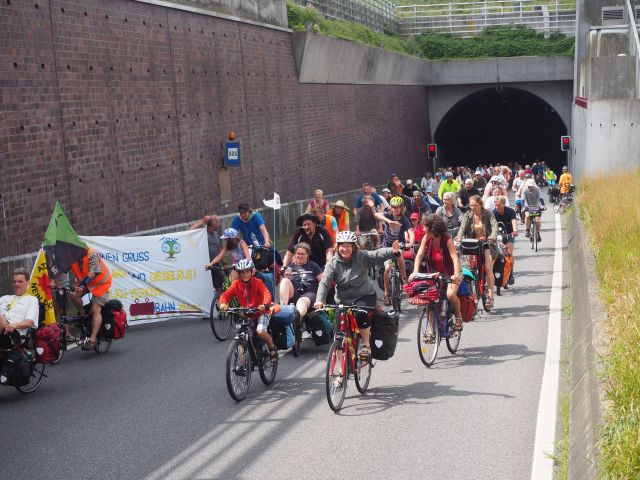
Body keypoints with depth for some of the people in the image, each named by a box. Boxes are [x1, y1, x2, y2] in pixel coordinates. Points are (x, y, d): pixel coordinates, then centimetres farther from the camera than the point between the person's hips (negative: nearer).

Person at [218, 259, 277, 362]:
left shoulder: (257, 283, -11)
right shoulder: (236, 284, -3)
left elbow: (266, 293, -25)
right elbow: (226, 295, -10)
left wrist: (265, 304, -47)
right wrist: (223, 303, -34)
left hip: (259, 312, -4)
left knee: (260, 331, -28)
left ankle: (272, 348, -1)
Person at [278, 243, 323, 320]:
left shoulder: (313, 266, 14)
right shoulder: (290, 267, 18)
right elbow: (284, 284, 14)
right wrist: (286, 277, -8)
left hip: (308, 294, -2)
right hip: (292, 295, 2)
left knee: (302, 302, -39)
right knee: (284, 281, -28)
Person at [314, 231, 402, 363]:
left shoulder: (362, 257, -10)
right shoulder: (333, 263, -6)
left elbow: (378, 254, -24)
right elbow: (325, 283, -14)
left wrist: (393, 252, -45)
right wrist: (319, 300, -30)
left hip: (365, 296, -3)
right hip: (344, 300, 3)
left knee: (361, 315, -31)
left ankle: (366, 345, -15)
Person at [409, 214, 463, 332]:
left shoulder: (447, 239, -23)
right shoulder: (426, 238, -10)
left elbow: (455, 258, -31)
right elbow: (419, 255, -12)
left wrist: (456, 275, -45)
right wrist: (415, 271, -27)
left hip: (450, 273, -4)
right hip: (435, 274, 4)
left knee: (450, 294, -28)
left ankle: (458, 316, 2)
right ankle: (431, 330, 0)